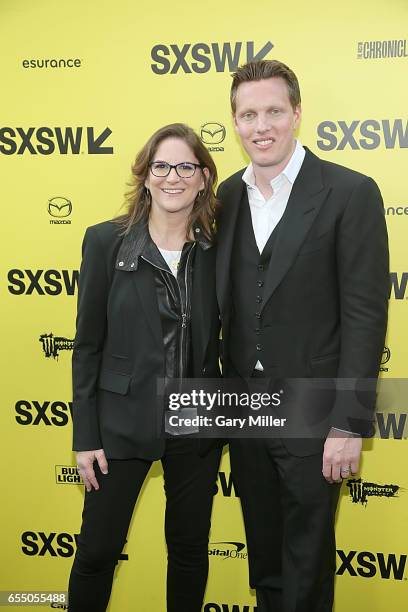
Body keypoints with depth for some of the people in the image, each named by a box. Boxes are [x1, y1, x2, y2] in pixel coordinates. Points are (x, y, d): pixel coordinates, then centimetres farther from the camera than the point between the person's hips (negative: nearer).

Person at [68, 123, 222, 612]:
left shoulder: (215, 250, -1)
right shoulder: (106, 241, -7)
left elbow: (218, 338, 6)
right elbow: (88, 343, -5)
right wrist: (85, 437, -5)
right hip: (123, 421, -2)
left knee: (190, 547, 16)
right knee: (97, 549, 8)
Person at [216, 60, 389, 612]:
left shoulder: (351, 193, -11)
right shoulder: (227, 196, 5)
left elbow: (365, 316, -14)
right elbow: (224, 303, 9)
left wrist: (349, 423, -17)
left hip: (311, 416, -5)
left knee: (307, 566, 12)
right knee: (263, 555, 22)